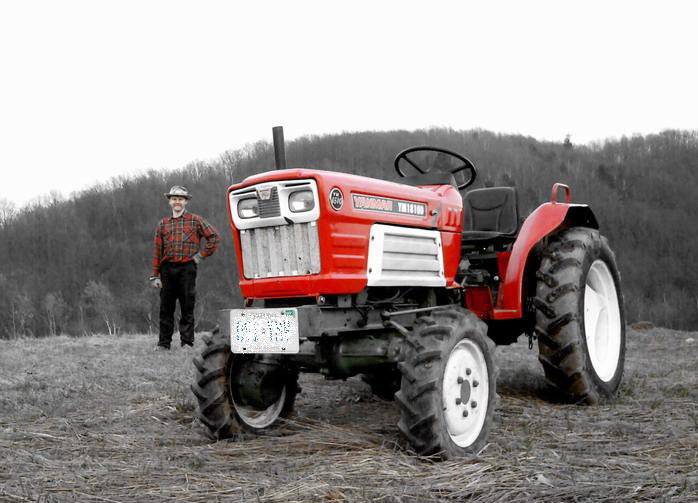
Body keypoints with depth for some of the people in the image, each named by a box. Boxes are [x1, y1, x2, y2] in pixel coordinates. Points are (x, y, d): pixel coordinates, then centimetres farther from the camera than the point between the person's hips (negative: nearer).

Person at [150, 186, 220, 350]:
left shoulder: (195, 220, 6)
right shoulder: (163, 224, 13)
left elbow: (214, 236, 5)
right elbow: (157, 251, 10)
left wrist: (202, 254, -1)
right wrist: (155, 275, 5)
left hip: (187, 268, -3)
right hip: (167, 270, 3)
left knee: (187, 307, -1)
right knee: (166, 307, 4)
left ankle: (187, 342, 5)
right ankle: (164, 342, 11)